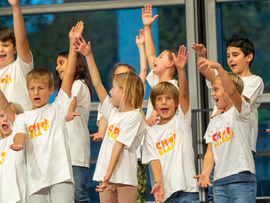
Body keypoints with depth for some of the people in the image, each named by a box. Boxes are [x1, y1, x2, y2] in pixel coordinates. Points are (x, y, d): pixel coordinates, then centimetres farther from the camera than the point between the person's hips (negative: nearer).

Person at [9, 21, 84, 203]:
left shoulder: (58, 108, 8)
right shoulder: (23, 118, 15)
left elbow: (69, 74, 1)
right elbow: (21, 134, -5)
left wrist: (73, 44, -6)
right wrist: (18, 143, -30)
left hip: (61, 174, -3)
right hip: (37, 178, 3)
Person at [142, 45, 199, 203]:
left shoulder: (181, 120, 6)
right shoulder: (152, 132, 10)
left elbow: (183, 94, -9)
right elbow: (154, 160, 1)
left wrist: (181, 69, -24)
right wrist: (158, 182, -18)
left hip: (187, 189, -2)